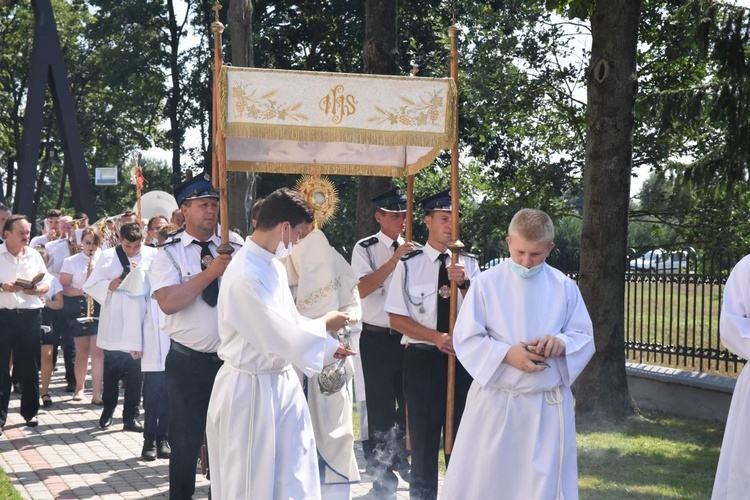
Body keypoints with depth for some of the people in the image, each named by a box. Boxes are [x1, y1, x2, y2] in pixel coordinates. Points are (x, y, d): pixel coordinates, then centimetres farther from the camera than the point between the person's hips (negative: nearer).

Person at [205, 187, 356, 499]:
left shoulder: (273, 266, 5)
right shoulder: (245, 275, -26)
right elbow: (283, 336, -24)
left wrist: (328, 348, 10)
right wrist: (324, 326, -8)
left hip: (282, 383, 9)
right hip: (250, 390, -9)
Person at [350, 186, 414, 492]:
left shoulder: (414, 250, 7)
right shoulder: (366, 248, -6)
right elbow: (362, 289, -20)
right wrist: (394, 259, -25)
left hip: (408, 336, 4)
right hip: (376, 338, -4)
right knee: (379, 405, 2)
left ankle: (400, 457, 33)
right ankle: (381, 470, 16)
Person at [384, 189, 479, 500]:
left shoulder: (467, 264, 5)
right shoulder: (410, 264, -3)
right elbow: (397, 319, -7)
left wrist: (463, 284, -19)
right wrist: (437, 337, -18)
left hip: (462, 357, 3)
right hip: (423, 359, -2)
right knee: (424, 435, 6)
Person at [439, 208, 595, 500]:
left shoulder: (564, 287, 2)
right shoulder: (486, 283, -4)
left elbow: (585, 338, 5)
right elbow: (465, 339, -6)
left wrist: (562, 343, -17)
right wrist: (507, 354, -21)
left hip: (549, 403, 2)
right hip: (495, 399, -1)